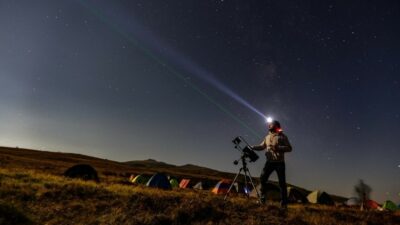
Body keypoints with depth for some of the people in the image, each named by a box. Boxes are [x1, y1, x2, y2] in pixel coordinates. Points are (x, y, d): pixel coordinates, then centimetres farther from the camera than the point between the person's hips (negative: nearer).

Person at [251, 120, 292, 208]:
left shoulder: (282, 136, -2)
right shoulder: (267, 137, 13)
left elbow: (289, 148, -9)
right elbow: (261, 146, 12)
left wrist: (278, 148, -20)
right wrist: (252, 147, -4)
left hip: (279, 162, -4)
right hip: (270, 162, 4)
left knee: (282, 183, 0)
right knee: (263, 178, -6)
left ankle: (284, 202, 8)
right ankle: (262, 197, 8)